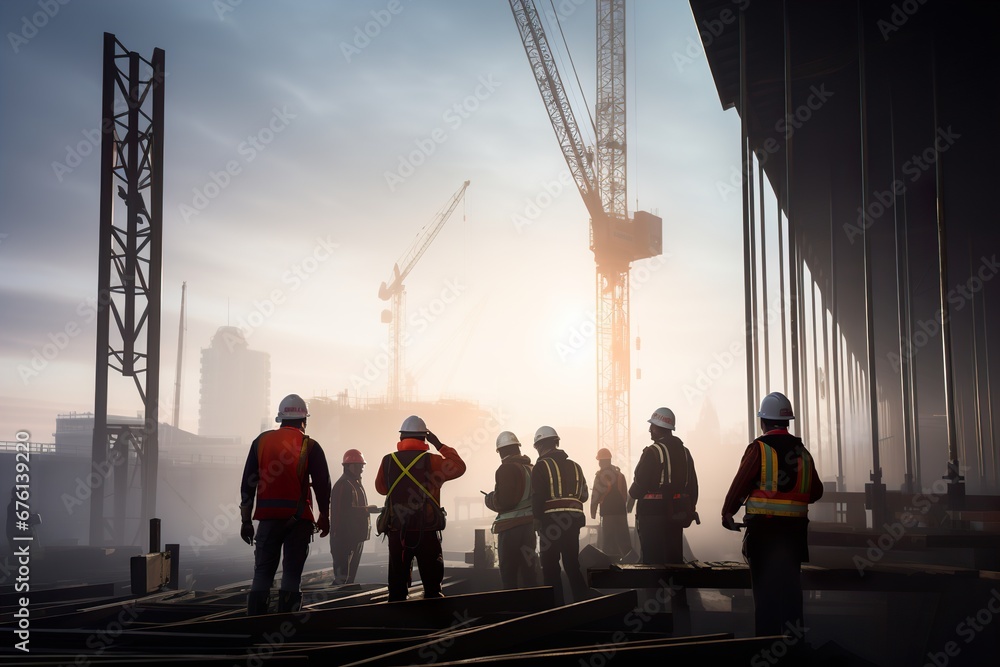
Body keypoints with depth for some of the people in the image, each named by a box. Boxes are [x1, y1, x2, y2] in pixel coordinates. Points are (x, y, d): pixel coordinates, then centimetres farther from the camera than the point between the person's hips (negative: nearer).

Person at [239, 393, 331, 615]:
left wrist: (246, 520, 12)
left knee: (263, 571, 7)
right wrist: (324, 516, 14)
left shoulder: (261, 441, 7)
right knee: (292, 572, 3)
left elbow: (247, 484, 8)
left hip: (268, 516, 2)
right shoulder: (309, 446, -2)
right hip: (299, 518, -2)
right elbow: (322, 484, 0)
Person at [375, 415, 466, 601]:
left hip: (397, 531, 2)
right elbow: (459, 467, 6)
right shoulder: (432, 461, -8)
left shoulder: (388, 461, 0)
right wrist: (440, 446, 11)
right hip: (427, 531, -2)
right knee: (432, 584, 5)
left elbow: (381, 488, 15)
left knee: (397, 583, 8)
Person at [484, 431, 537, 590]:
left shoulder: (507, 469, -13)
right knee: (526, 568, 14)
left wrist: (490, 498, 1)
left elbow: (503, 502, -19)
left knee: (508, 571, -2)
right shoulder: (530, 468, 11)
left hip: (511, 526, -8)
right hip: (529, 523, 8)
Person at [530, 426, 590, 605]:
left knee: (550, 566, 2)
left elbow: (537, 496, -12)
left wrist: (537, 519, -7)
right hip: (573, 519, 5)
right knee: (572, 563, 12)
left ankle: (556, 605, 0)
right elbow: (583, 495, 12)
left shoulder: (541, 466, -4)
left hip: (551, 520, -5)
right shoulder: (574, 466, 13)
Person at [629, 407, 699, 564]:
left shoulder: (652, 452, -13)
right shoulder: (684, 451, 9)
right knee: (674, 558, 13)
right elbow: (692, 485, 11)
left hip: (653, 513, -7)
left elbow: (640, 483, -15)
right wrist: (690, 509, 18)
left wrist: (632, 493, 7)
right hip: (676, 514, 7)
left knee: (653, 560, -2)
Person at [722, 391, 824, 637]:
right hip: (795, 527, 4)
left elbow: (739, 485, -9)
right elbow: (816, 491, 12)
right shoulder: (801, 451, 8)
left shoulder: (759, 448, -8)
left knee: (765, 586, 2)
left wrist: (727, 514, 3)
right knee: (790, 585, 11)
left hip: (763, 527, -4)